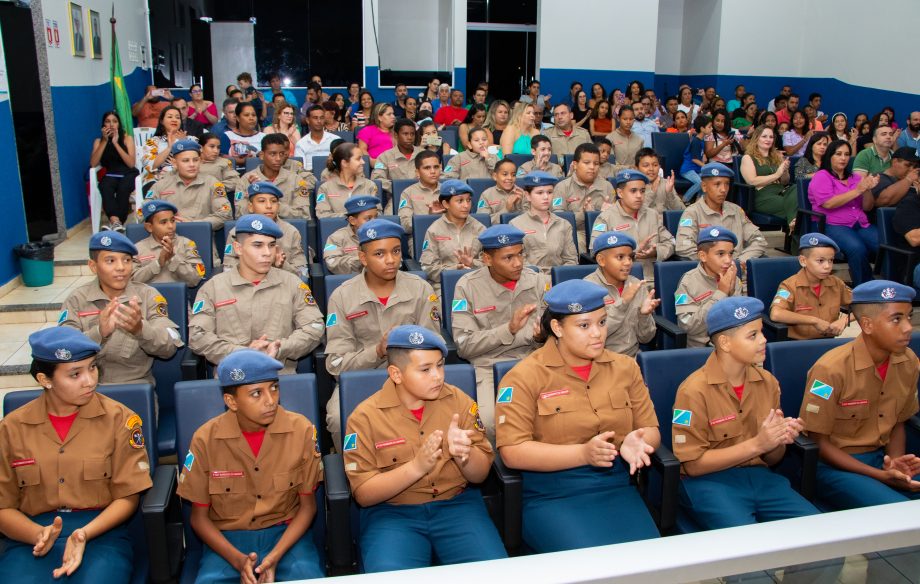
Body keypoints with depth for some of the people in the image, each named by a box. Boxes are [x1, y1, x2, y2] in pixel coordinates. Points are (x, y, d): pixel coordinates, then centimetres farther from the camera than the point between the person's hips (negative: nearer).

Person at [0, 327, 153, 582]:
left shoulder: (118, 418, -1)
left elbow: (127, 496, -1)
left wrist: (85, 534, -18)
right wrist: (39, 535, -14)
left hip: (102, 533, -1)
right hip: (33, 538, 2)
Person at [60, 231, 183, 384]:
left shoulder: (148, 295, 1)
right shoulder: (76, 299, 3)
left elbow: (170, 348, -9)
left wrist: (141, 330, -27)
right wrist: (99, 332, -25)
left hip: (137, 386, 0)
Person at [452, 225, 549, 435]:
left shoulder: (539, 281, 7)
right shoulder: (468, 286, -2)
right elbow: (464, 346, -6)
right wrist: (509, 328, -16)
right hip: (490, 367, -2)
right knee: (491, 420, -30)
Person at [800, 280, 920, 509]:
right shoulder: (832, 369, -18)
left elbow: (897, 422, 13)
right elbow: (818, 441, -12)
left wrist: (896, 464, -6)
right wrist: (881, 476, -17)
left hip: (882, 458, 6)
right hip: (835, 464, -5)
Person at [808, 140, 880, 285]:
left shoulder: (855, 177, 21)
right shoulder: (822, 176, 4)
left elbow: (867, 207, 17)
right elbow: (828, 203, -13)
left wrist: (868, 190, -3)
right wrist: (857, 190, -11)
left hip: (861, 224, 6)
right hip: (832, 226, -6)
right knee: (857, 249, -34)